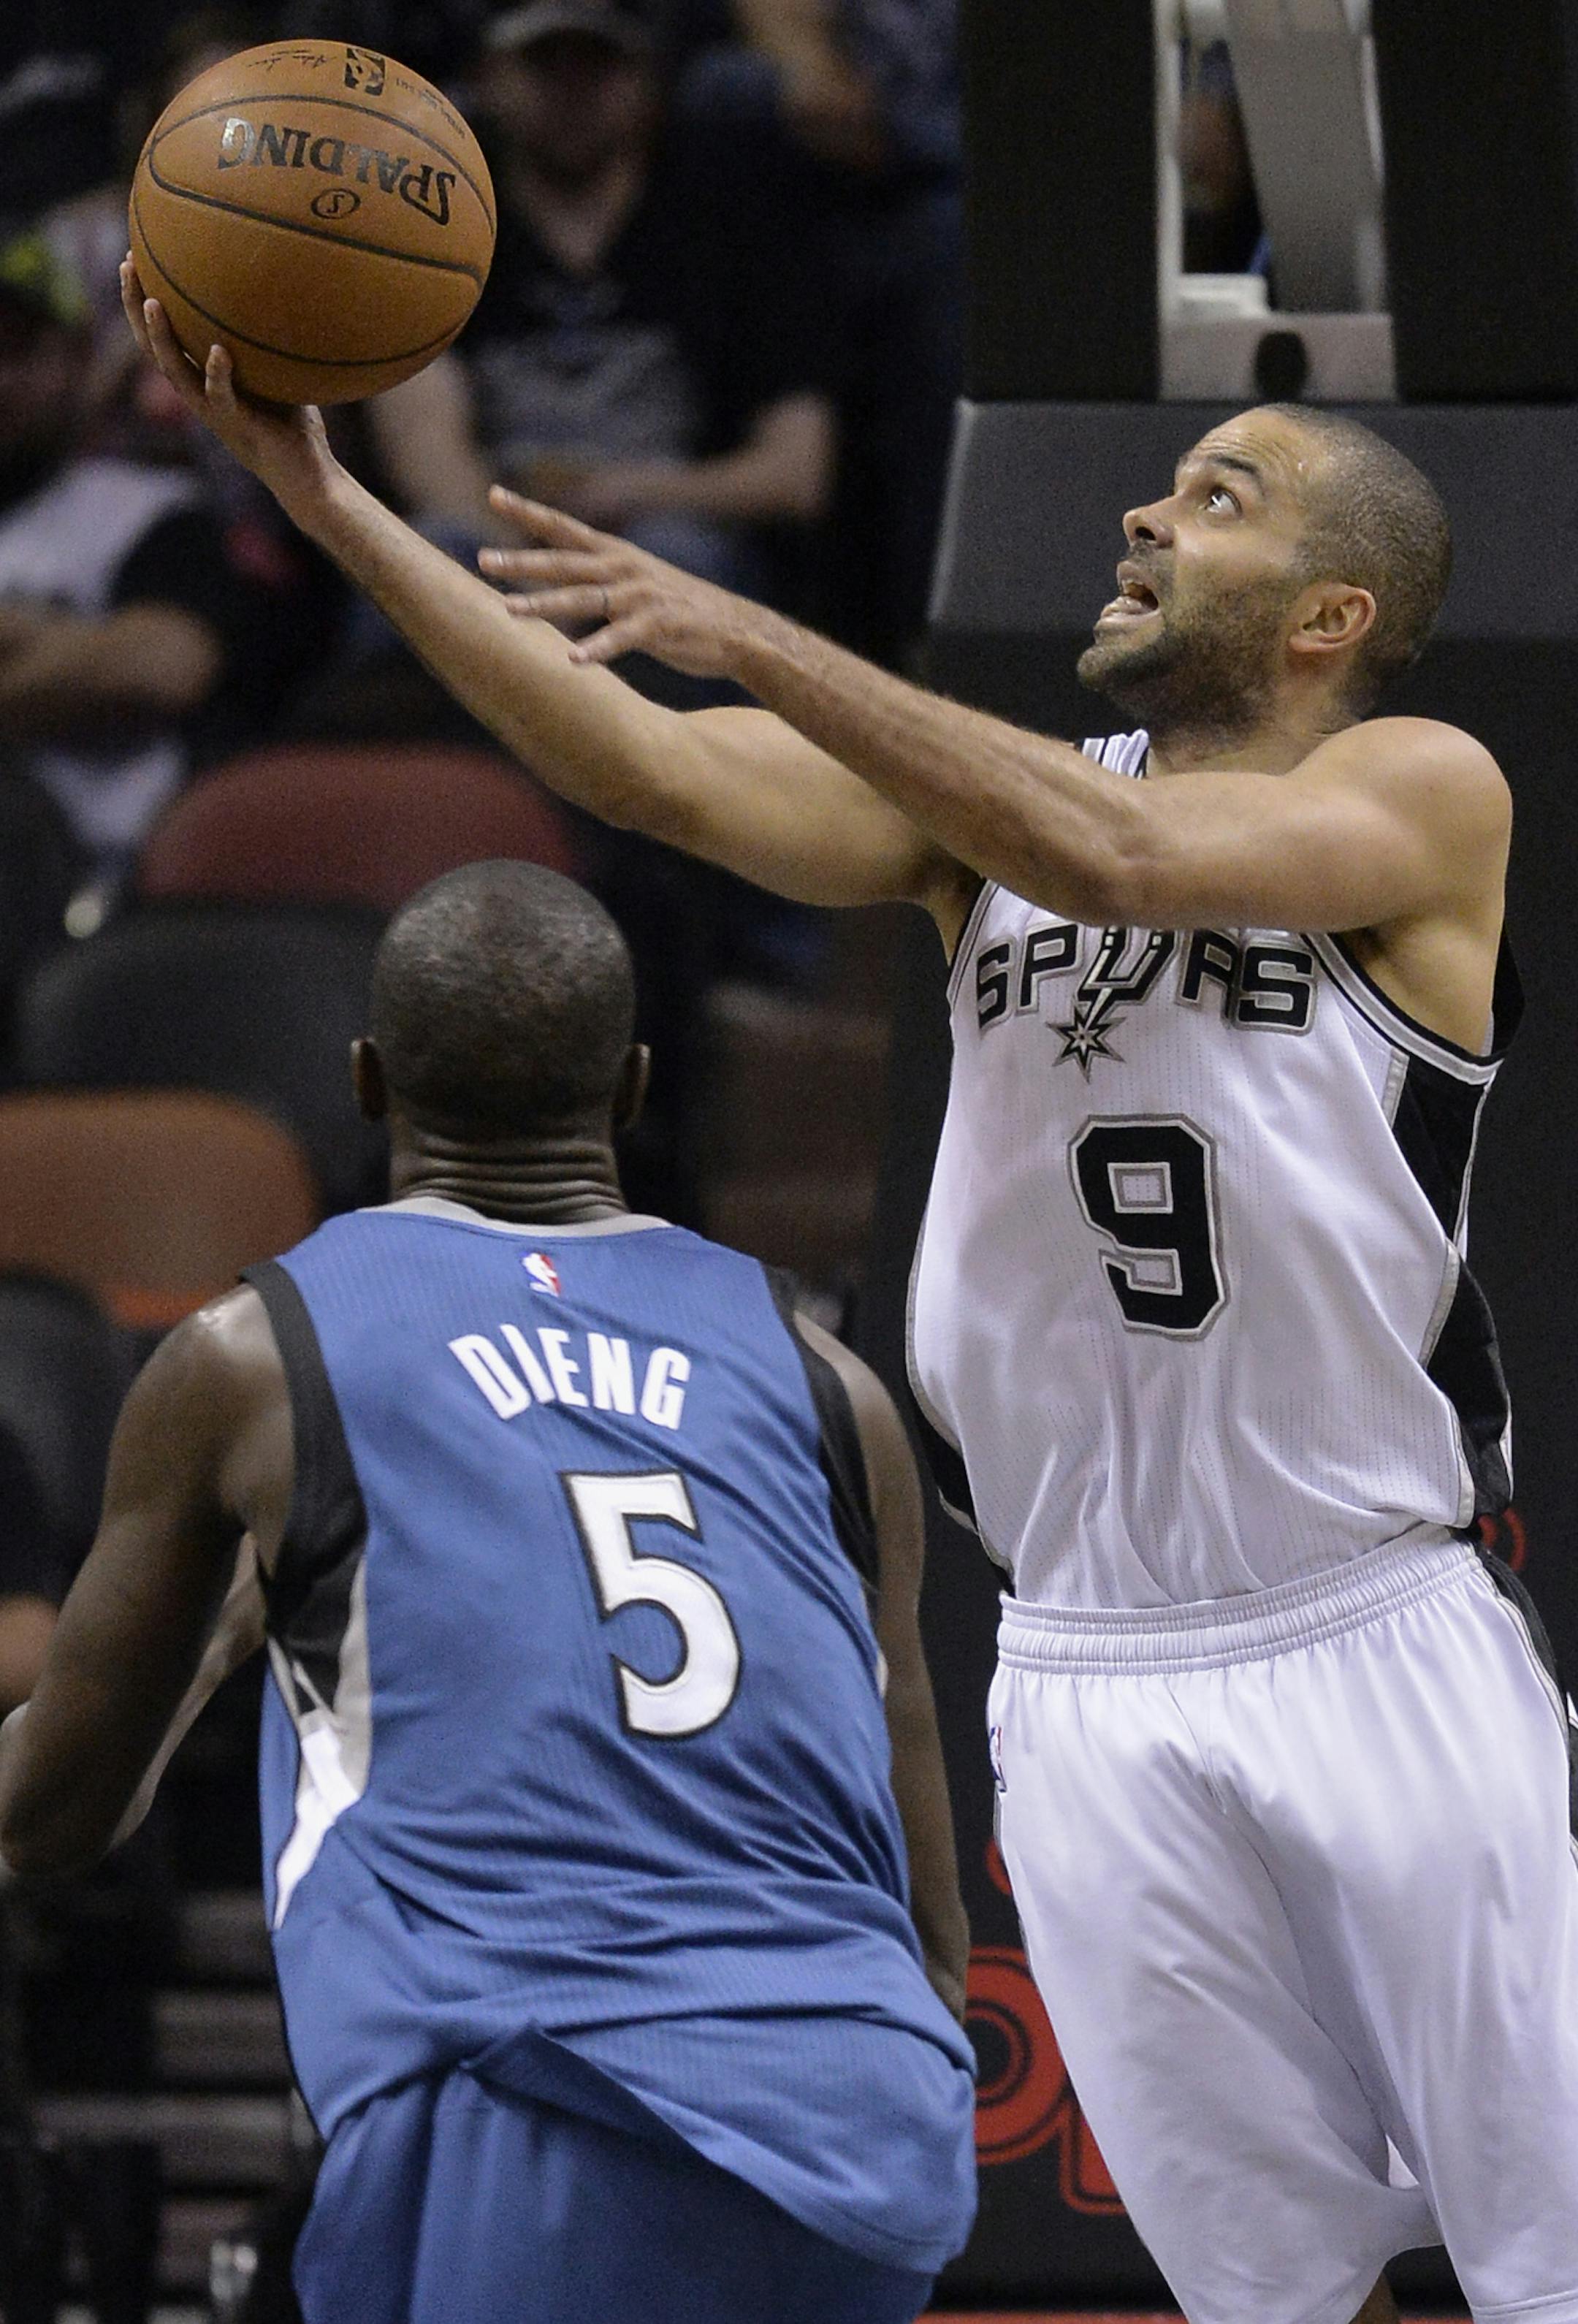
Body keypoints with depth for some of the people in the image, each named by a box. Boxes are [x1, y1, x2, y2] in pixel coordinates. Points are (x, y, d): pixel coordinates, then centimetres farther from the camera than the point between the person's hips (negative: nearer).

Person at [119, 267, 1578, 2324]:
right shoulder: (987, 792, 9)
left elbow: (1125, 858, -24)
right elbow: (648, 769, -4)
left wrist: (750, 634, -25)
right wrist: (319, 495, -13)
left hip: (1380, 1655, -4)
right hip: (1090, 1681, 4)